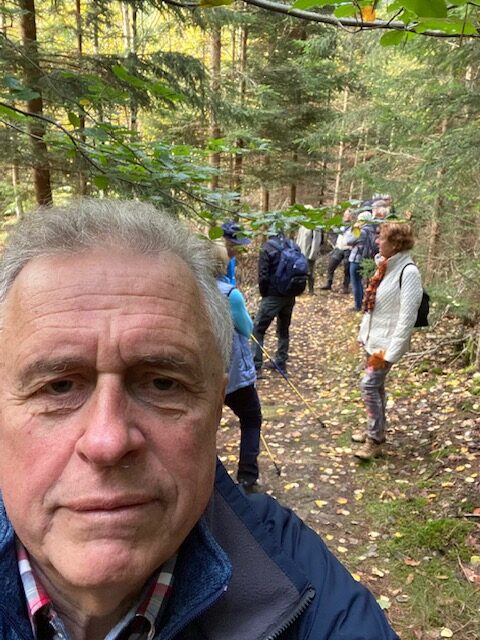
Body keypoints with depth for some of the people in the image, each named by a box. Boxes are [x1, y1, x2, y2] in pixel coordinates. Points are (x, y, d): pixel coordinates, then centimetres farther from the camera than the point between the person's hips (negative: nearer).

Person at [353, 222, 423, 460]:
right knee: (376, 385, 17)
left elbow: (407, 316, -22)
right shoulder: (385, 266, 7)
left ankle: (375, 440, 6)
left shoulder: (408, 272, -19)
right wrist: (364, 333, 15)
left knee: (369, 385, -8)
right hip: (373, 338, 8)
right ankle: (374, 429, 32)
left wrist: (391, 351, -22)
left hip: (386, 342, -8)